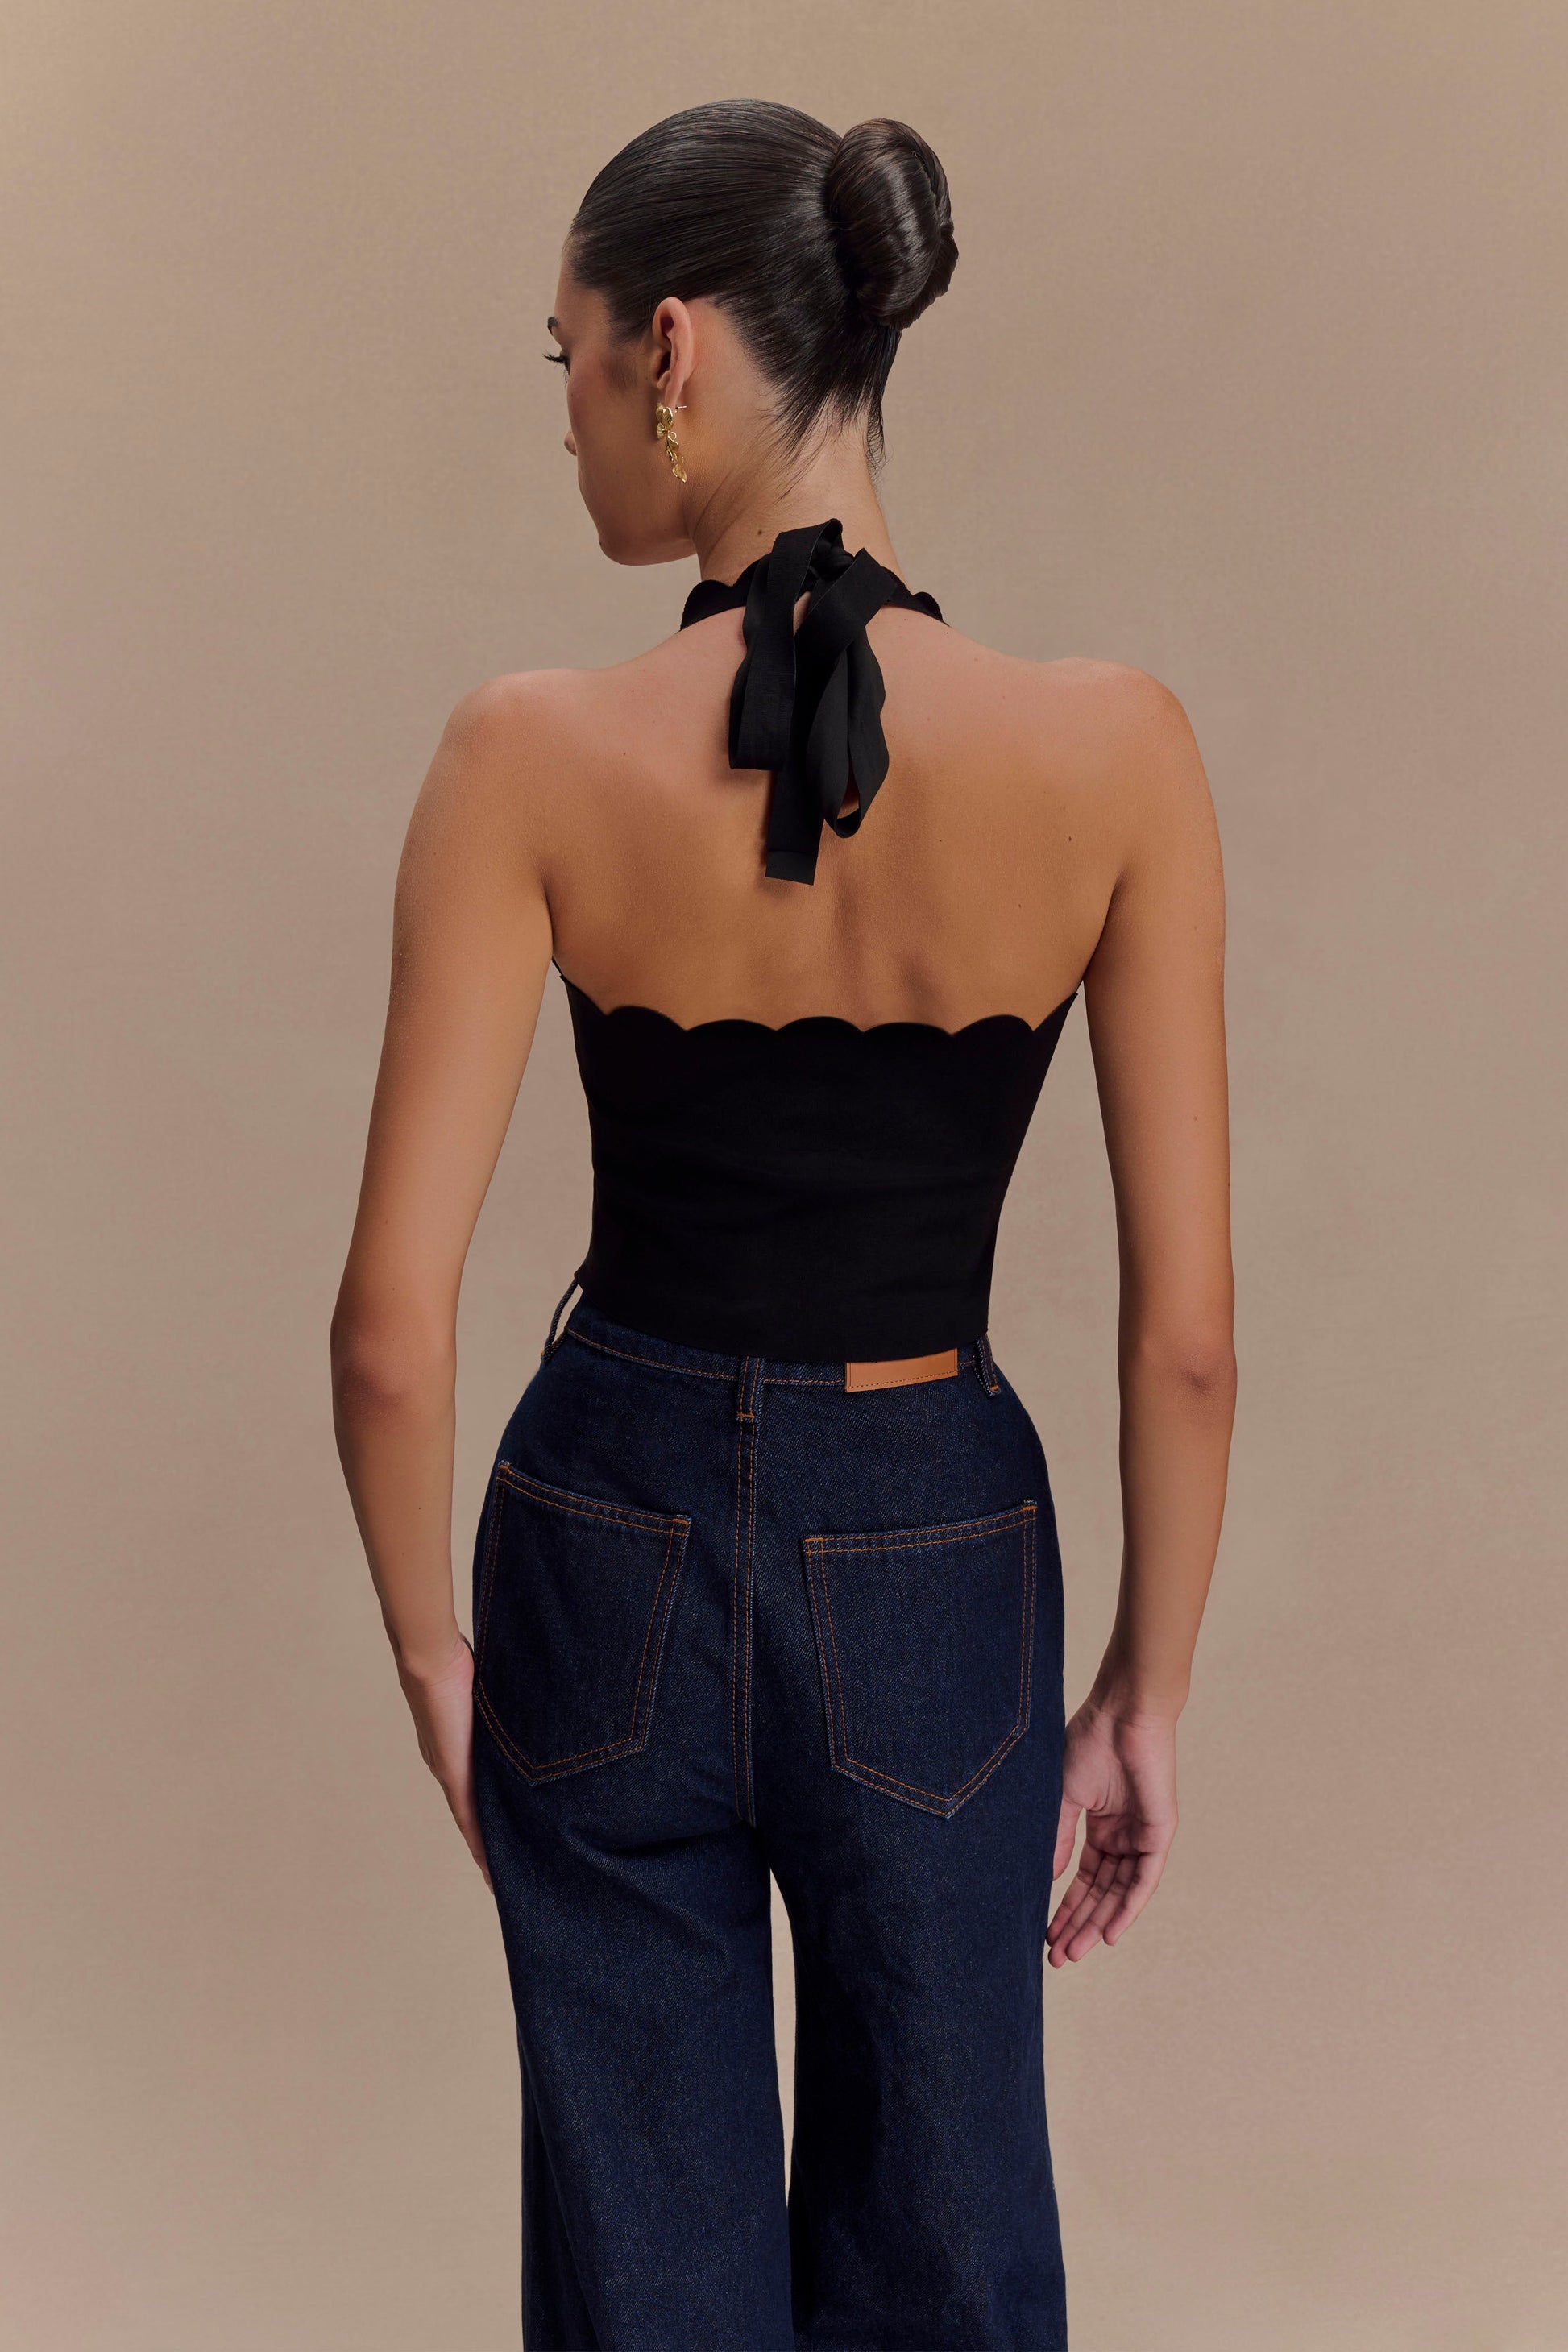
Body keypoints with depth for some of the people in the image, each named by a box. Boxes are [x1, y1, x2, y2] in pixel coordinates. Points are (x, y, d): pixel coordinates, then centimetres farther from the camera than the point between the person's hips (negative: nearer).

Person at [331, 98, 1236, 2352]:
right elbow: (1185, 1333, -9)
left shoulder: (536, 755, -16)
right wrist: (1146, 1694, 5)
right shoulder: (1111, 750, -13)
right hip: (931, 1568, 1)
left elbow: (392, 1326, -15)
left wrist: (434, 1652, 3)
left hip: (611, 1551, 0)